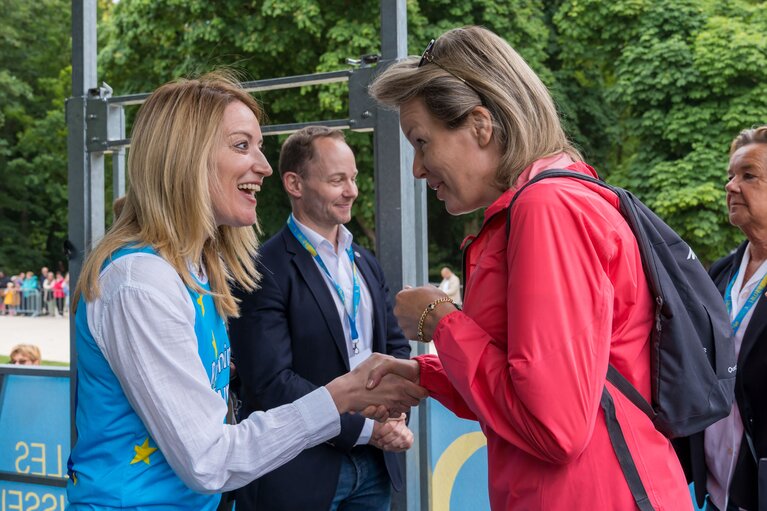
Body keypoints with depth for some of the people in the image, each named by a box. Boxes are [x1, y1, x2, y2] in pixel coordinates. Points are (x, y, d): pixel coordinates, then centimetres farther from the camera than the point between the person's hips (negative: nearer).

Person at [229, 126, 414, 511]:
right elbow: (271, 382, -19)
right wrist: (363, 428, -16)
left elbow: (395, 346, 14)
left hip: (373, 465, 7)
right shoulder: (265, 271, -13)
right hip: (299, 473, -6)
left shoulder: (366, 264, 12)